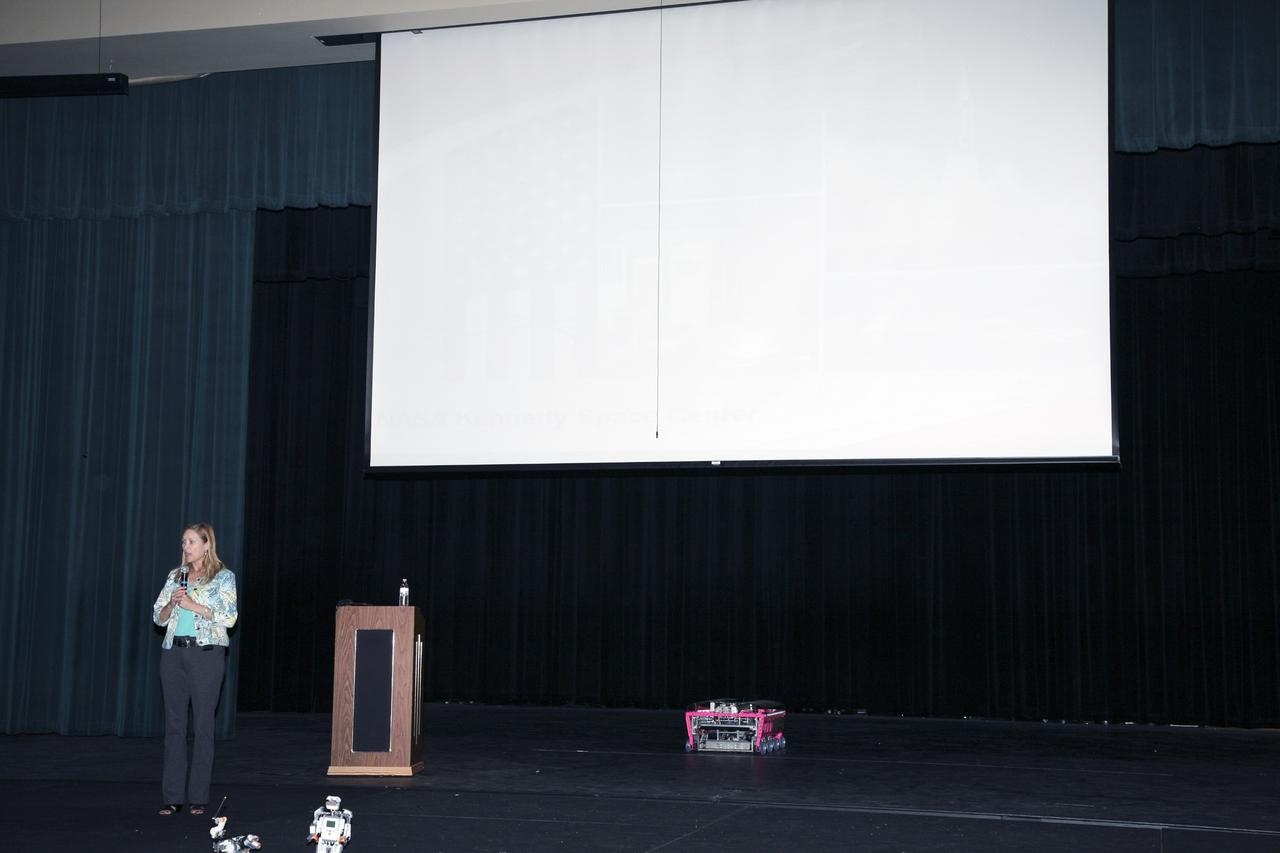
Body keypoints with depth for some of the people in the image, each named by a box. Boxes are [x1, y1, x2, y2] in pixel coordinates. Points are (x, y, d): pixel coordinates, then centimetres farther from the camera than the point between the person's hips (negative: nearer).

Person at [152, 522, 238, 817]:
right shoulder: (175, 576, 15)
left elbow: (229, 616, -8)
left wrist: (193, 604, -13)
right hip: (173, 651, 4)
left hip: (206, 652, -4)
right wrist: (172, 603, -6)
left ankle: (198, 797, 4)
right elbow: (158, 617, 13)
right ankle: (173, 796, 7)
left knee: (203, 724, -2)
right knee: (174, 723, 3)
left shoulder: (223, 577, 2)